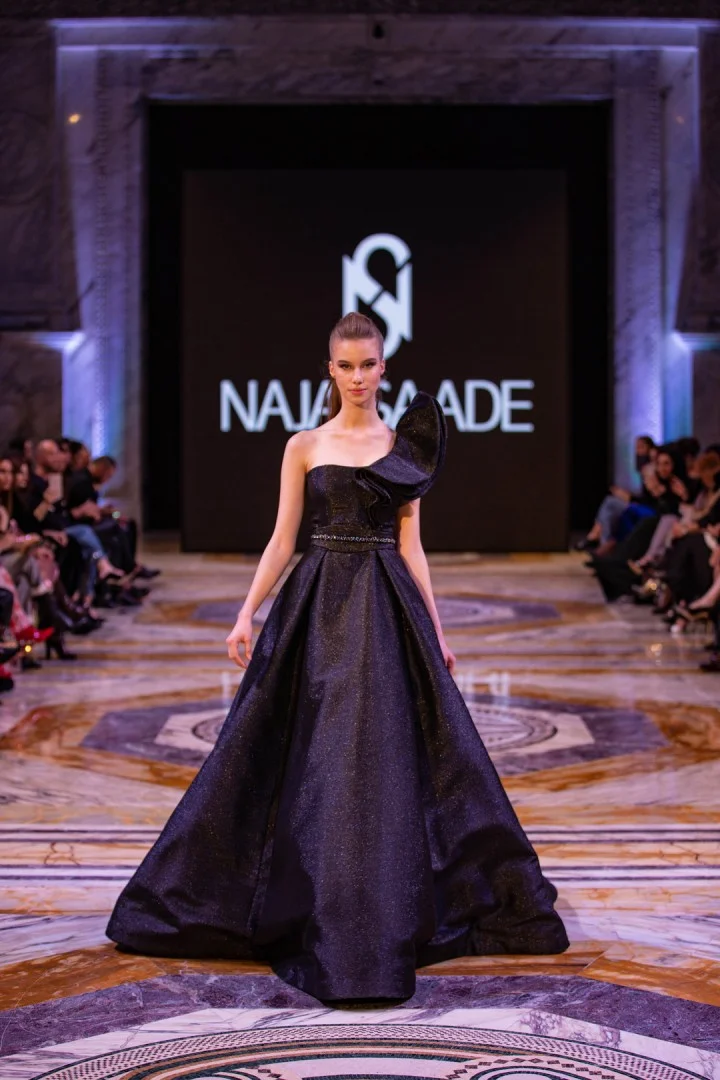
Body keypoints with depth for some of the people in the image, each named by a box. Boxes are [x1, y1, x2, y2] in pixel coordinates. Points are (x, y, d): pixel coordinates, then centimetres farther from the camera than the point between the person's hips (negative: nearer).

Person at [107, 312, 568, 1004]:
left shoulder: (404, 447, 7)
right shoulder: (304, 447, 6)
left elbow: (410, 546, 7)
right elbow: (282, 540, 4)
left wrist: (435, 630, 2)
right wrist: (246, 614, -3)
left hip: (387, 610, 0)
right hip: (317, 608, 0)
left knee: (385, 753, -1)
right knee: (312, 758, 2)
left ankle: (383, 919, 13)